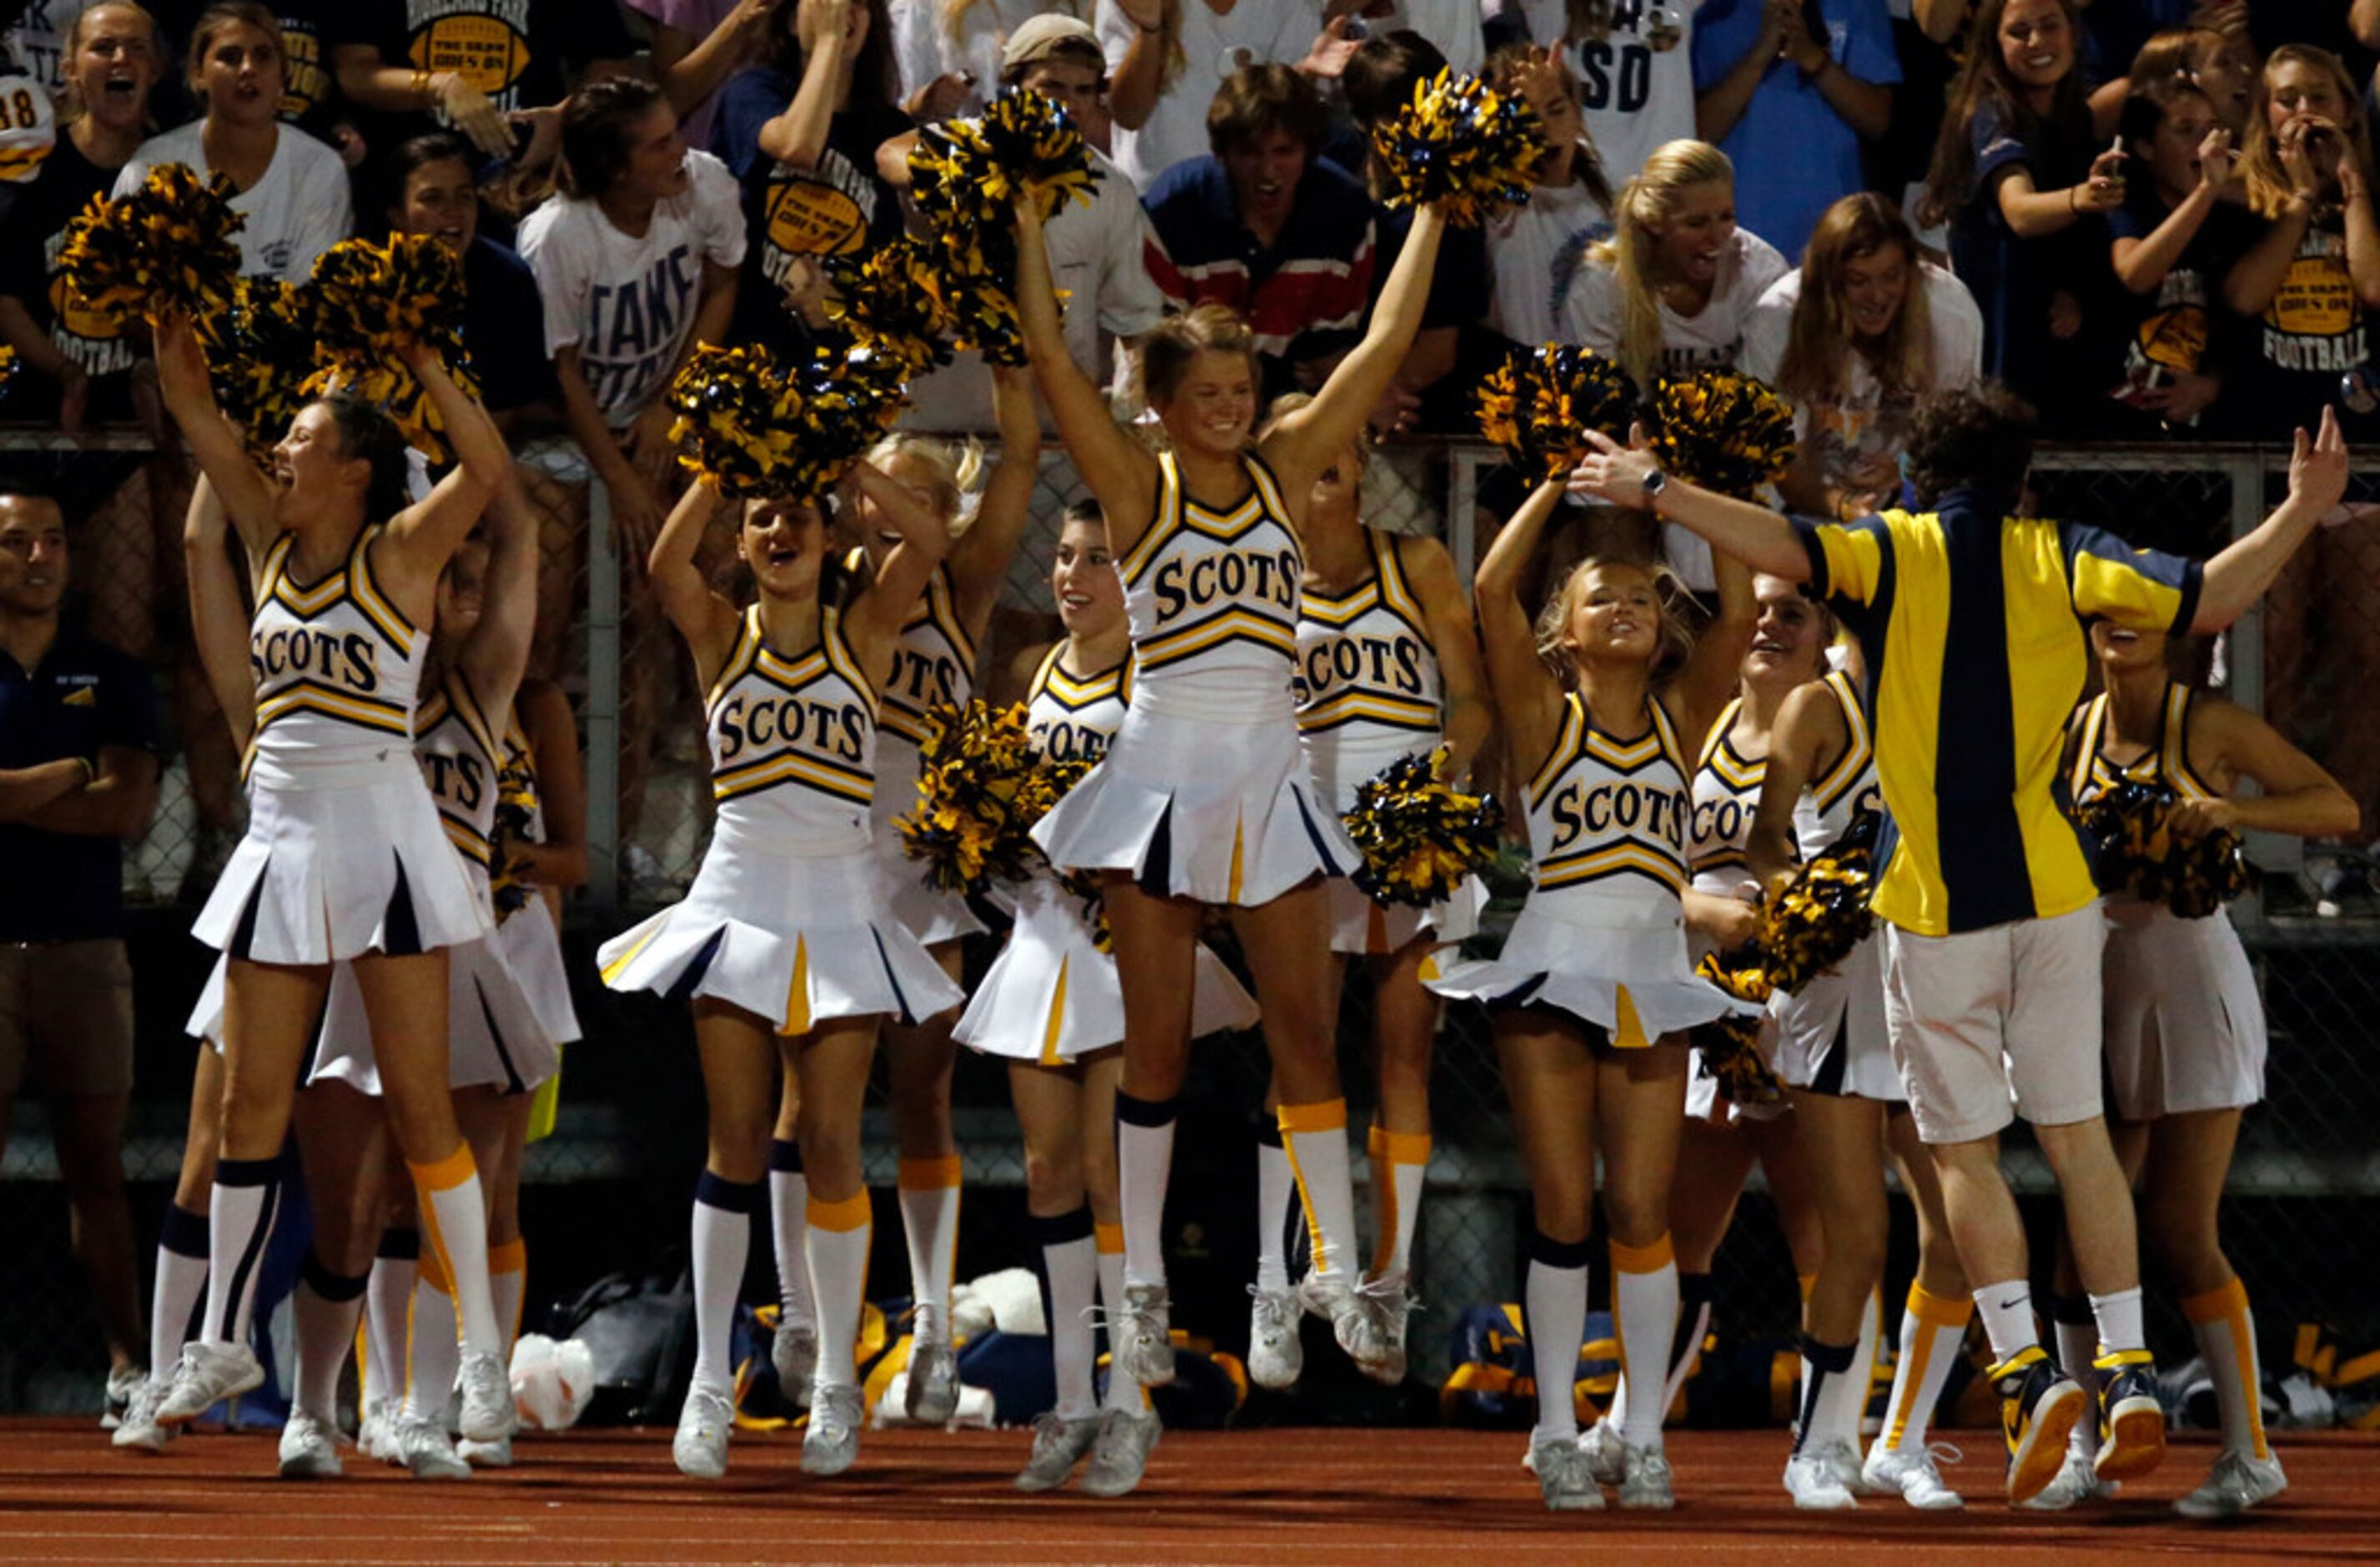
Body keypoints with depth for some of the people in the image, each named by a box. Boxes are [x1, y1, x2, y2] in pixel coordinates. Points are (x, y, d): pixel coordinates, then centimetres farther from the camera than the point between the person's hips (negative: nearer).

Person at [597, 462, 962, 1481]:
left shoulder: (862, 632, 4)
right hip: (741, 897, 0)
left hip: (839, 908, 0)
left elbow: (927, 543, -13)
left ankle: (836, 1384, 8)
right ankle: (711, 1380, 3)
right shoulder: (721, 636, 4)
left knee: (831, 1147, 0)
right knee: (736, 1147, -1)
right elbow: (666, 565, -16)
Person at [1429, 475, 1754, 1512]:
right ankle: (1556, 1433, 6)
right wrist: (1559, 486, -2)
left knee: (1641, 1210, -1)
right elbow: (1493, 593, -8)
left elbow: (1737, 615, 1)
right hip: (1552, 969, -2)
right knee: (1564, 1211, -1)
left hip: (1652, 981, 2)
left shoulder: (1680, 719, 11)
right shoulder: (1546, 717, 4)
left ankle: (1644, 1436, 3)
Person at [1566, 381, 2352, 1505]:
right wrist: (2302, 513, 6)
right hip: (2052, 892, 2)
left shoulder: (1889, 555, -3)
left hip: (1935, 906, -2)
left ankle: (2027, 1371, -12)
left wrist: (1651, 488, -14)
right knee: (2077, 1133, 9)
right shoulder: (2058, 559, 3)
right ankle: (2130, 1381, 3)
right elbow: (2206, 602, -5)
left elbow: (1786, 548, -22)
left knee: (1963, 1149, 3)